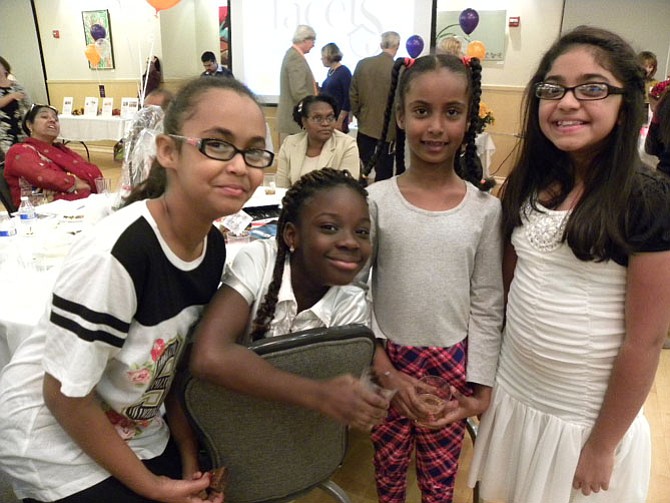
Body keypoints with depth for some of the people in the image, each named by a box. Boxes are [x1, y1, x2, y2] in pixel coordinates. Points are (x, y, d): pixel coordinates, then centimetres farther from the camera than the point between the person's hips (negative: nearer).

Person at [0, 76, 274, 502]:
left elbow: (174, 360, 1)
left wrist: (190, 458, -2)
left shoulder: (214, 246, -10)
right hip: (53, 440, -6)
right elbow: (66, 395, -23)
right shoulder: (115, 253, -31)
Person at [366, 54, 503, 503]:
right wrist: (386, 371, -10)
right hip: (388, 360, 0)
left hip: (453, 363, 0)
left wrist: (480, 388, -2)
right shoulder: (376, 200, -10)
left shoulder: (486, 209, -7)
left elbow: (487, 305, -2)